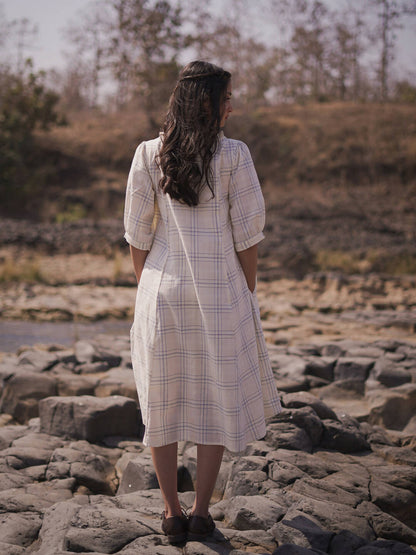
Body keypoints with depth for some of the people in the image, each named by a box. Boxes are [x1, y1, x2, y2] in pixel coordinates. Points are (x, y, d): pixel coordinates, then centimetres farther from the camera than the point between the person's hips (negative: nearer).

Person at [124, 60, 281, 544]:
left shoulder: (148, 154, -1)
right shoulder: (233, 155, -9)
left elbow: (138, 235, 1)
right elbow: (246, 235, -5)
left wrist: (146, 290, 12)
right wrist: (248, 298, 6)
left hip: (162, 288, 2)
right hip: (219, 291, -2)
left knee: (162, 400, 12)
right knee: (218, 399, 10)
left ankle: (171, 511, 16)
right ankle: (201, 511, 13)